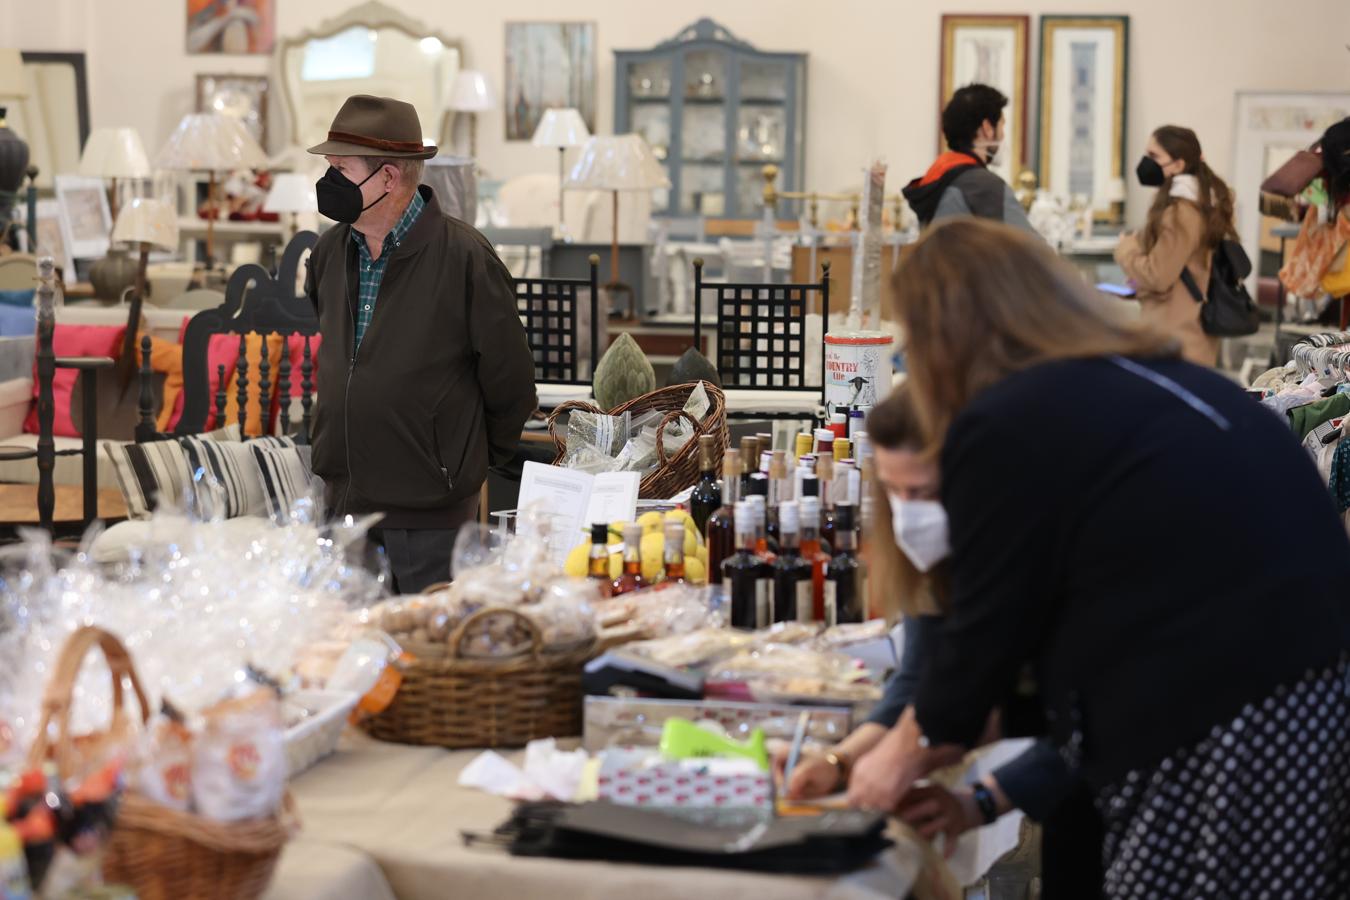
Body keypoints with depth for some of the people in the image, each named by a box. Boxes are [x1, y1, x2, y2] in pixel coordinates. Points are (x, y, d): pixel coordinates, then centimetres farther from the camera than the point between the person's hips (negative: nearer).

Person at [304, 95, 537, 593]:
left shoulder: (465, 258, -13)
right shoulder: (330, 252, 7)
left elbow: (509, 380, -5)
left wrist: (471, 463, 7)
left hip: (429, 516, -6)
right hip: (343, 504, 6)